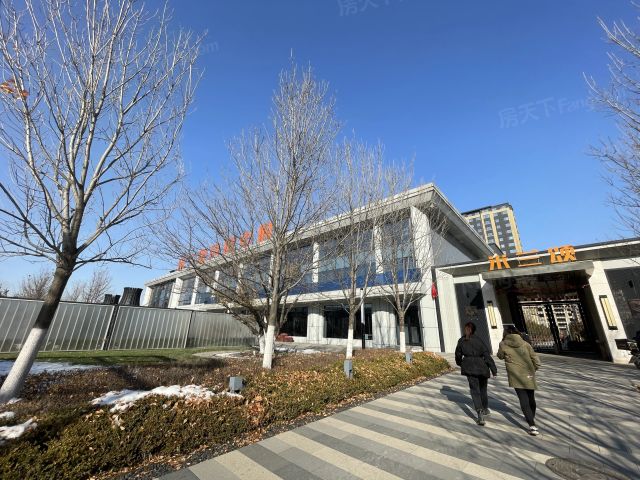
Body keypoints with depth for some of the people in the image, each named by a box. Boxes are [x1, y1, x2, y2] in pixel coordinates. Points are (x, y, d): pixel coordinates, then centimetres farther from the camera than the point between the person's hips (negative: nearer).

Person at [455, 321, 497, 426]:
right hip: (481, 366, 1)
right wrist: (494, 370, -2)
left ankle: (480, 412, -14)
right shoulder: (479, 341, -3)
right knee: (483, 388, 22)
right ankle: (485, 409, 38)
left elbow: (458, 355, 8)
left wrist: (460, 363, 28)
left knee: (475, 389, 1)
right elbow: (487, 355, -7)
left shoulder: (461, 341, 0)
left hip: (469, 367, -1)